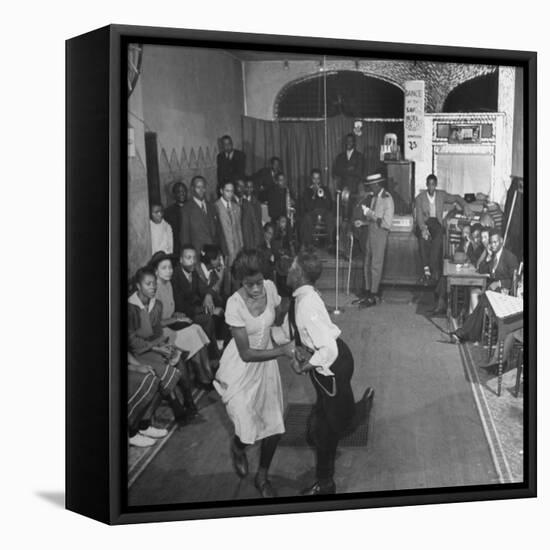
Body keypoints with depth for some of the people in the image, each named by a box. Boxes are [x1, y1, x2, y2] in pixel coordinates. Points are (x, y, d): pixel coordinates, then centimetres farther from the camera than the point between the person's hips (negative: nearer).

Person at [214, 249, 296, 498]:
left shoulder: (270, 288, -14)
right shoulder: (235, 303, -28)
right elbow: (246, 353, -25)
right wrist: (282, 350, -30)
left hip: (266, 364, 5)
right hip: (241, 368, -5)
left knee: (274, 425, 7)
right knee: (248, 429, -7)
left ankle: (262, 477, 32)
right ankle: (237, 447, 34)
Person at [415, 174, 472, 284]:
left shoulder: (442, 195, 11)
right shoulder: (419, 198, 4)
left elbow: (456, 198, 23)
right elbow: (419, 216, -4)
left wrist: (465, 206, 4)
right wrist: (423, 228, -22)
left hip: (437, 223, 1)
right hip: (424, 223, -1)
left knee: (437, 239, -33)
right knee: (423, 238, -36)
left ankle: (432, 272, -35)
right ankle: (426, 270, -39)